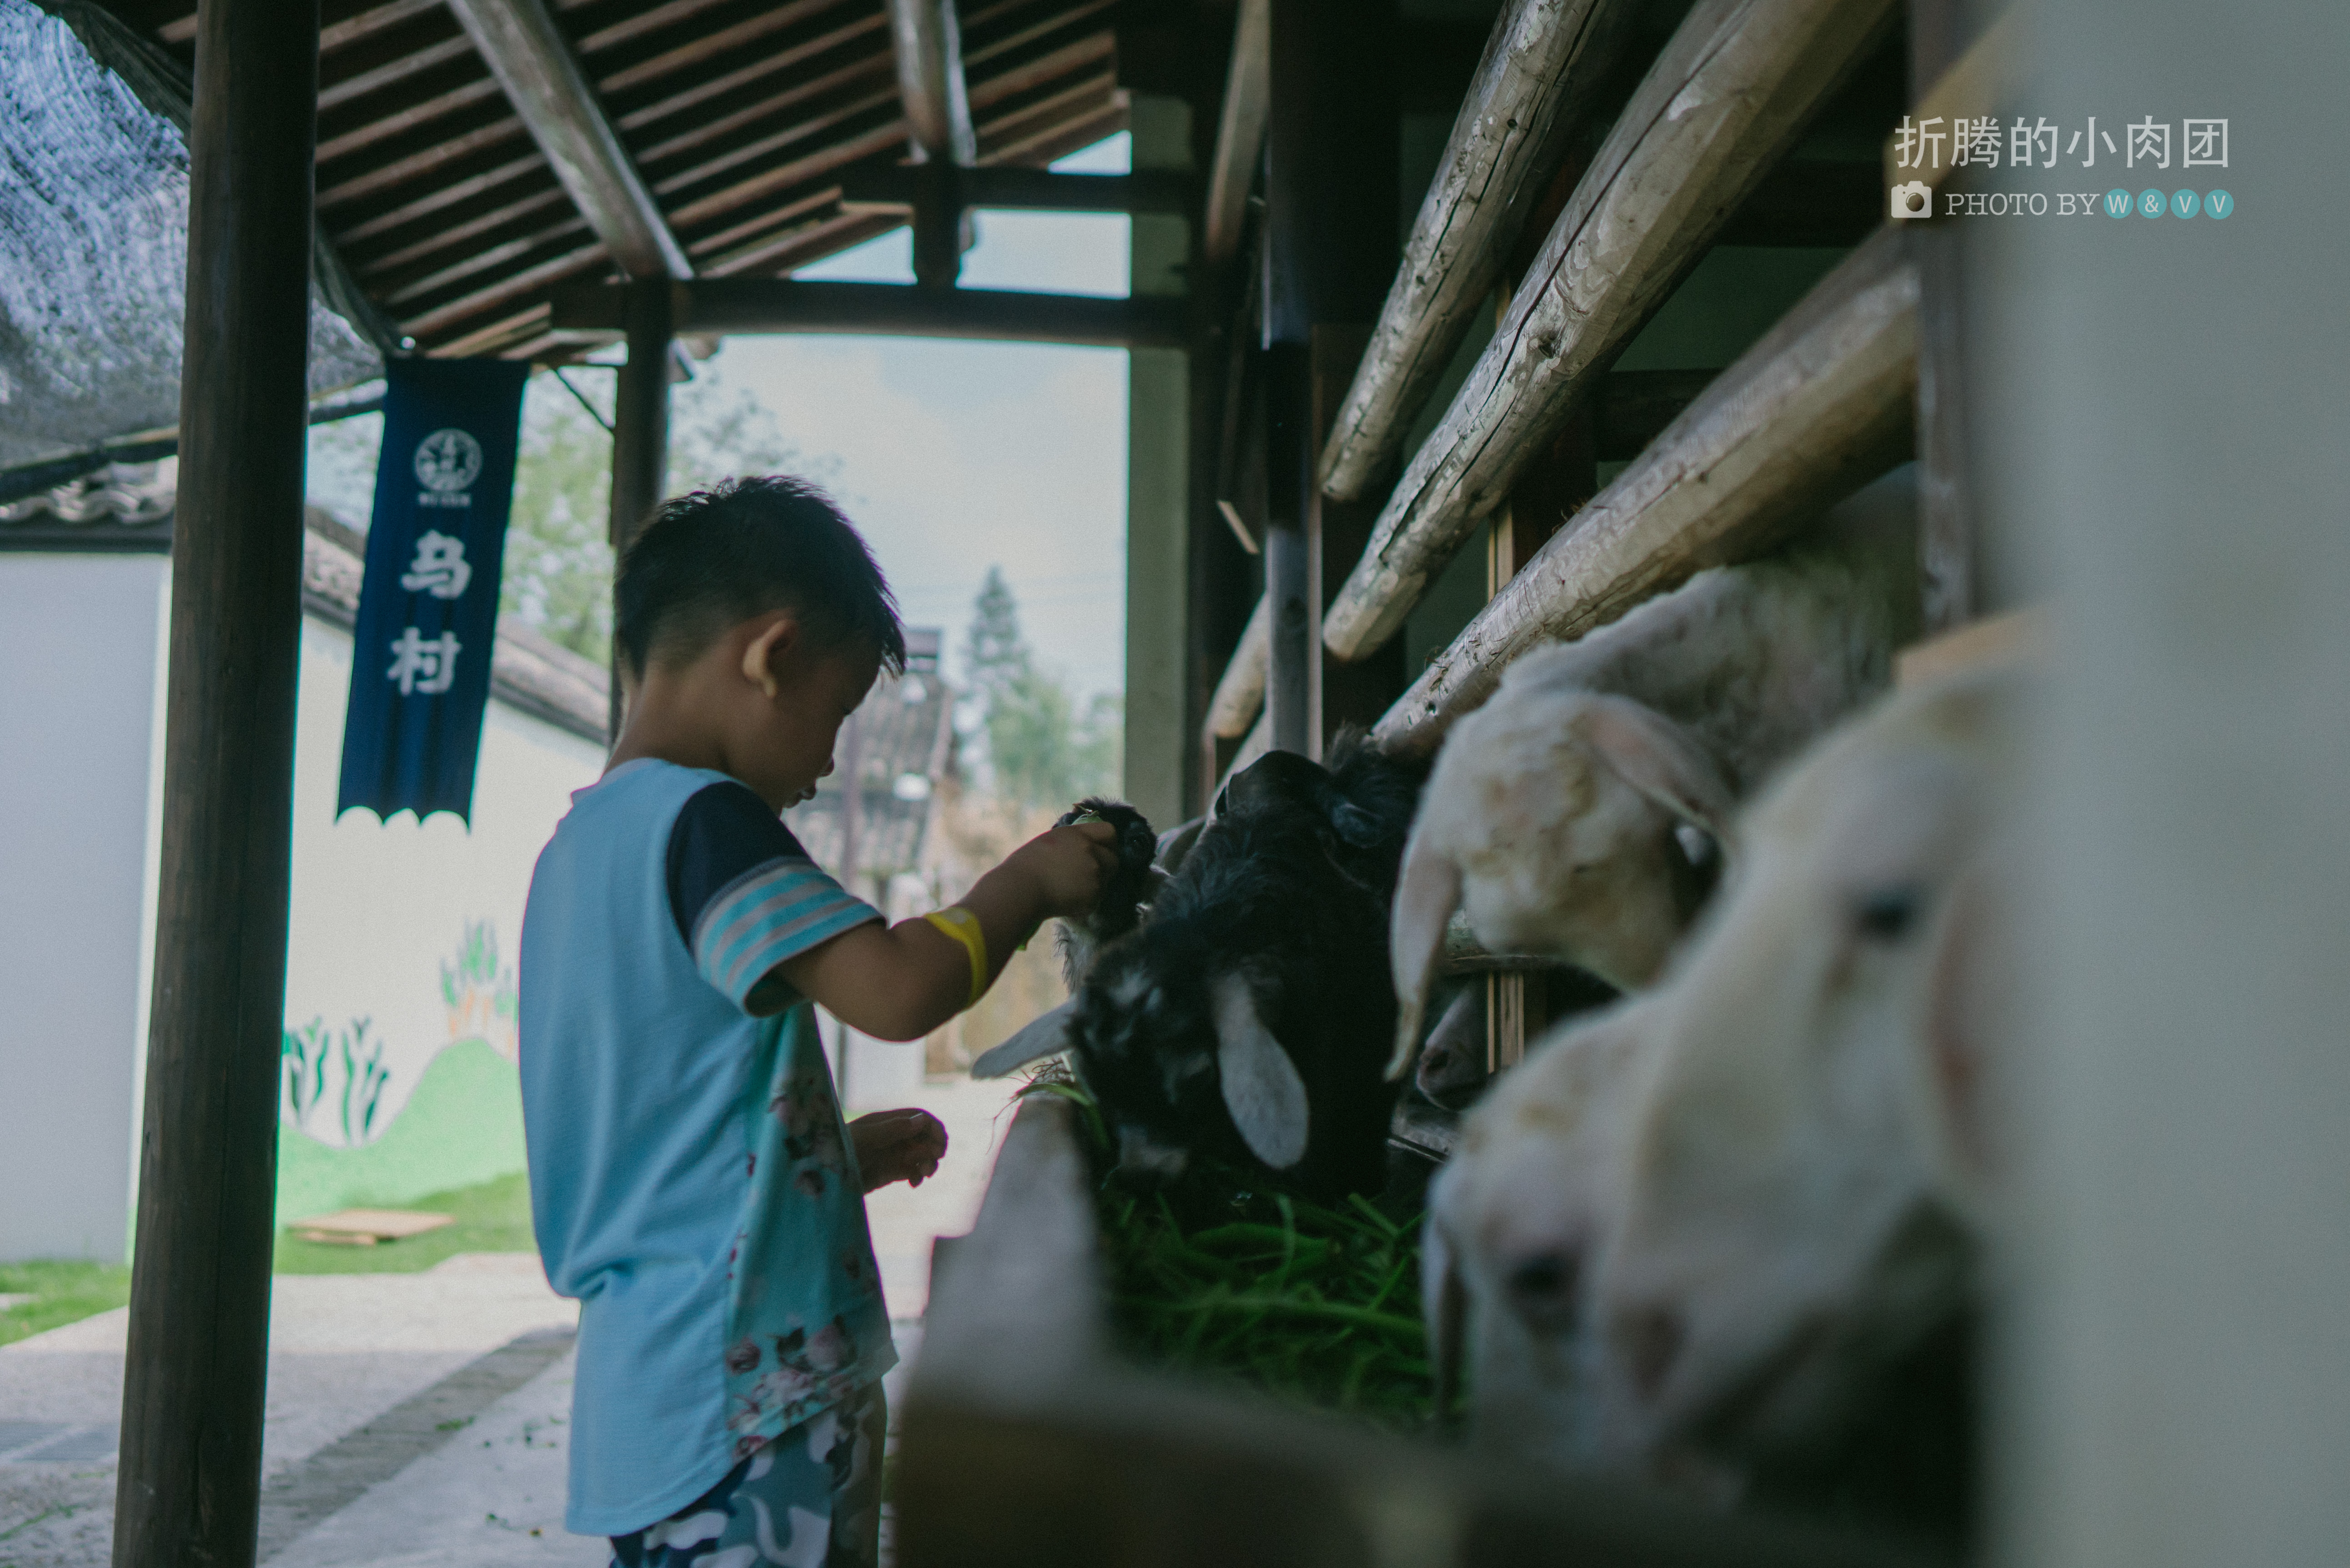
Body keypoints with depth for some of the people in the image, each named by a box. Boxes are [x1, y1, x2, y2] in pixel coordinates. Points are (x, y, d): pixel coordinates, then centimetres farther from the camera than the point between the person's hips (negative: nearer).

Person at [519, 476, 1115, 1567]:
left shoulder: (580, 842, 17)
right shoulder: (702, 819, -14)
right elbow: (897, 989, -24)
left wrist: (839, 1154, 25)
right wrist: (1031, 879, -7)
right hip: (749, 1400, -10)